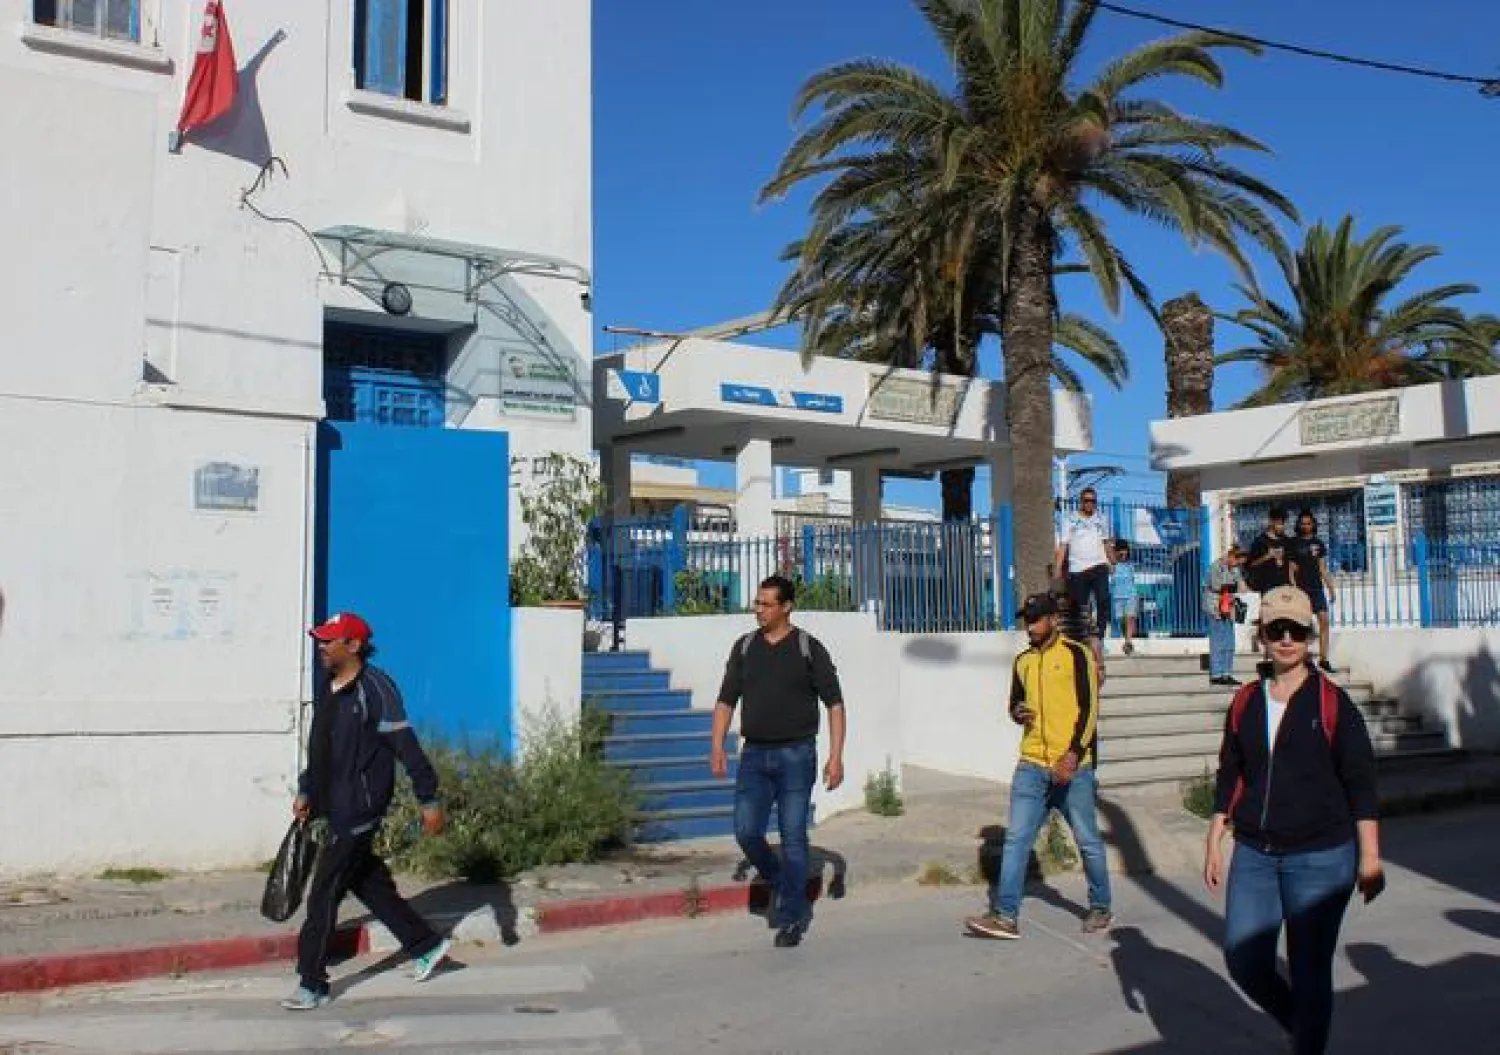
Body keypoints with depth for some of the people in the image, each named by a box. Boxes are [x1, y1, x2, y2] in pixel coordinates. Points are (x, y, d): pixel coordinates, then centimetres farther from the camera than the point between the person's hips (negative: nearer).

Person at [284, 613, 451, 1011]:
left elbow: (407, 747, -17)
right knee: (370, 884, 17)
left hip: (359, 811, -9)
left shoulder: (375, 688, -16)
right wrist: (306, 792, 18)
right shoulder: (328, 690, 11)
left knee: (323, 895, -4)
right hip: (336, 810, 9)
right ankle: (427, 946, 31)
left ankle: (313, 985, 8)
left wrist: (429, 800, -17)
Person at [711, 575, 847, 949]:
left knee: (793, 837, -2)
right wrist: (717, 746, -4)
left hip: (796, 756, -3)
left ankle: (791, 919, 10)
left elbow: (834, 703, -3)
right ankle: (780, 884, 23)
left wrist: (836, 757, -10)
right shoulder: (745, 647, 7)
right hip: (754, 755, 3)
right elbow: (726, 700, 9)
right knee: (746, 831, -4)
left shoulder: (809, 648, -3)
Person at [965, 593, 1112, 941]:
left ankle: (1101, 908, 25)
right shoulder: (1023, 661, 14)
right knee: (1016, 838, -3)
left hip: (1073, 766, -4)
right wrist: (1018, 713, 0)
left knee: (1088, 840, 8)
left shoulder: (1076, 654, -3)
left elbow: (1089, 708, -9)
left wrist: (1074, 754, -19)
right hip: (1032, 766, 5)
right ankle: (1005, 916, -3)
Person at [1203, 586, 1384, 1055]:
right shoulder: (1246, 702, 7)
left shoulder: (1331, 702, -5)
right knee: (1243, 961, 5)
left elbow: (1361, 784, -5)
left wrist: (1369, 857, -8)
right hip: (1253, 856, 4)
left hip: (1320, 857, -4)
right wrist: (1214, 844, 10)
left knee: (1309, 972, 1)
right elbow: (1228, 778, 12)